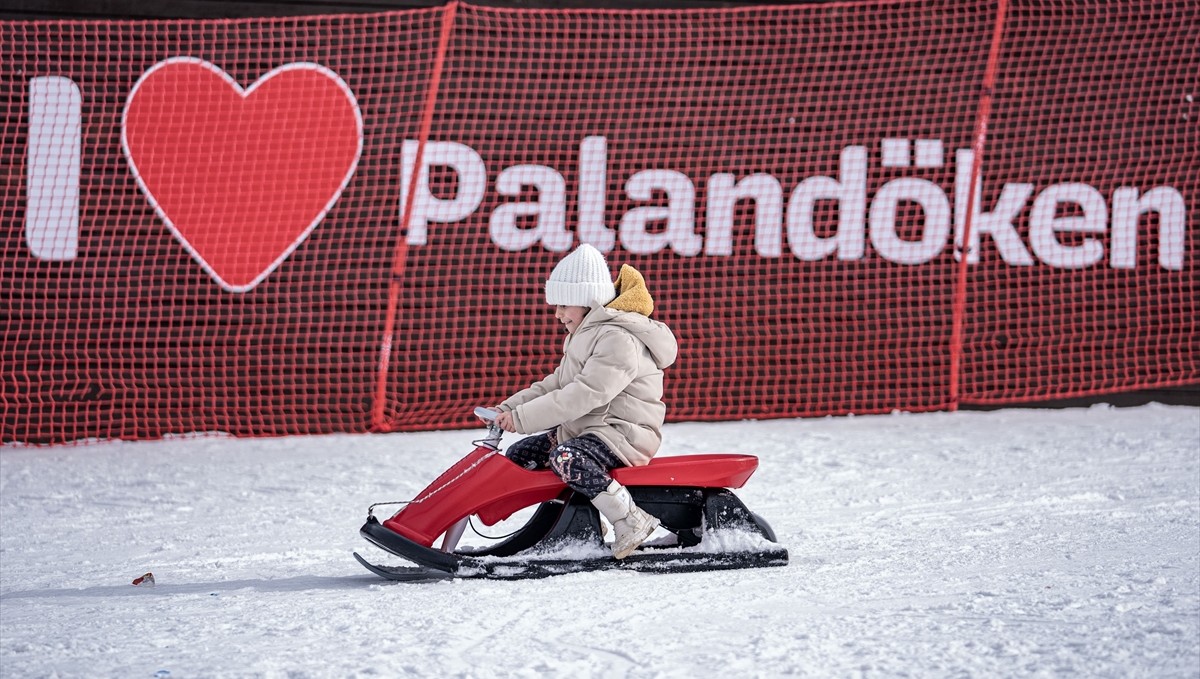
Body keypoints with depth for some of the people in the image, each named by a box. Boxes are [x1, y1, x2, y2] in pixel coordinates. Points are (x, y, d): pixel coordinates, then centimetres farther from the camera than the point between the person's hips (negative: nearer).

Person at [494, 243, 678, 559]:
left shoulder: (619, 341, -20)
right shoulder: (585, 334, 17)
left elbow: (583, 395, -27)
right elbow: (557, 385, 20)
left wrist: (522, 417, -27)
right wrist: (509, 408, 7)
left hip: (623, 432, -11)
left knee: (567, 459, -37)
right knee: (519, 456, 8)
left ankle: (631, 522, -29)